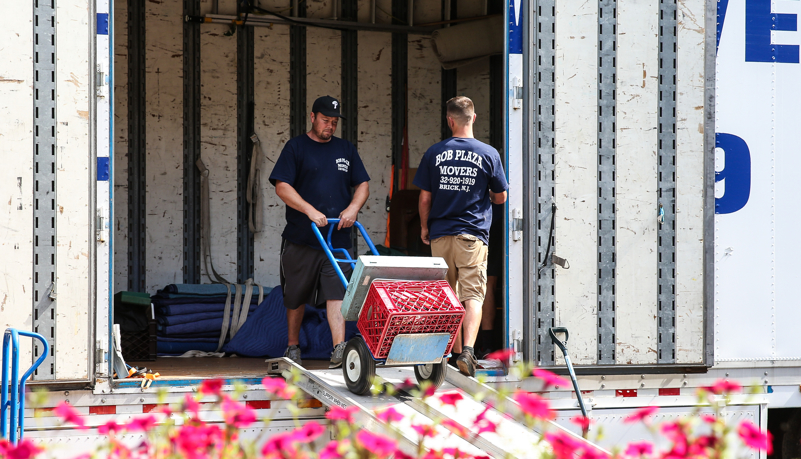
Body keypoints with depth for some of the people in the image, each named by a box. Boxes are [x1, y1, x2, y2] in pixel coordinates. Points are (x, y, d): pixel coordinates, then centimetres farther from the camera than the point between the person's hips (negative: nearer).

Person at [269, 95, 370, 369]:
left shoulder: (346, 150, 14)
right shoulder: (296, 147, 2)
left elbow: (362, 185, 15)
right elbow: (282, 187, -6)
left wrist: (353, 208, -5)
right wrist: (310, 210, -17)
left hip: (338, 238, 2)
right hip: (300, 239, -2)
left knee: (336, 292, -10)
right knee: (295, 296, 8)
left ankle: (339, 348, -18)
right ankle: (293, 347, 24)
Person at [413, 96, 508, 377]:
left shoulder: (434, 153, 0)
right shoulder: (488, 154, -3)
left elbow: (424, 198, 3)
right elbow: (500, 197, 5)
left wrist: (424, 227, 18)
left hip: (440, 235, 2)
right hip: (473, 235, -2)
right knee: (473, 295, -4)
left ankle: (456, 352, 18)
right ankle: (468, 349, -22)